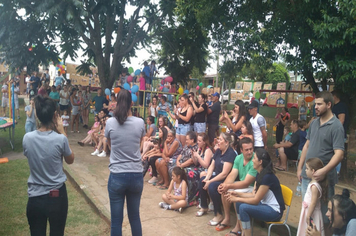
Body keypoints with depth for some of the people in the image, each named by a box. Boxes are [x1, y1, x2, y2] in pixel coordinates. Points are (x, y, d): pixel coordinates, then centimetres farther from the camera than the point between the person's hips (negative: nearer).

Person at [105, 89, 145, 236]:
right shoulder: (140, 123, -5)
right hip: (136, 175, 2)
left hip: (117, 176, -1)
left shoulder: (110, 122, -7)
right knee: (135, 217, 17)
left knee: (116, 220, 10)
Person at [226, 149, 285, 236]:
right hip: (265, 204, 9)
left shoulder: (267, 177, -24)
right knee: (239, 204, -2)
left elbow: (256, 200, -20)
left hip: (274, 211, -9)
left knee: (243, 208, -24)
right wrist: (237, 194, -2)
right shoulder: (259, 174, 5)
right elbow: (253, 194, 7)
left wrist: (237, 199, -13)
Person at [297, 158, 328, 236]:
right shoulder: (313, 182, 2)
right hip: (308, 210, 9)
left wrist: (308, 216, -20)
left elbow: (313, 203, -25)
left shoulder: (314, 186, -27)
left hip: (312, 212, -9)